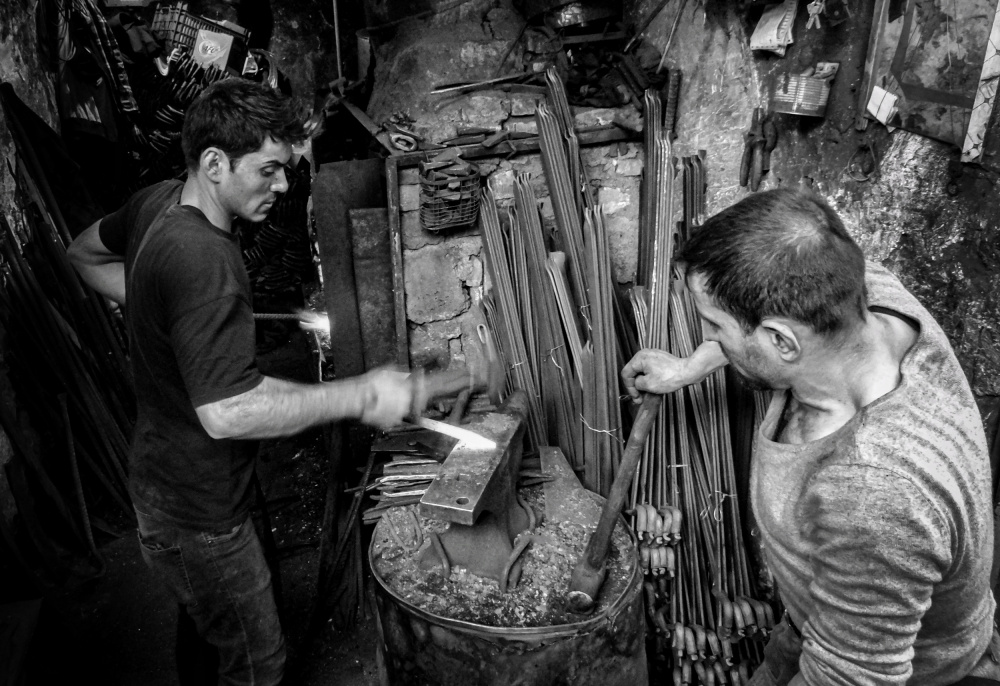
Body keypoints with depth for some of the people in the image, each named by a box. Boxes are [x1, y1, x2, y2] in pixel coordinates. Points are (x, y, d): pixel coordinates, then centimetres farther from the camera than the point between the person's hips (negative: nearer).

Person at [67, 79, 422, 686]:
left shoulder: (157, 203, -2)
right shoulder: (203, 258, -32)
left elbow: (87, 254, 19)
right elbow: (228, 413, -38)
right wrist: (359, 395, -32)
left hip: (162, 472, 9)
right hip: (196, 512, -9)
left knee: (205, 622, 31)